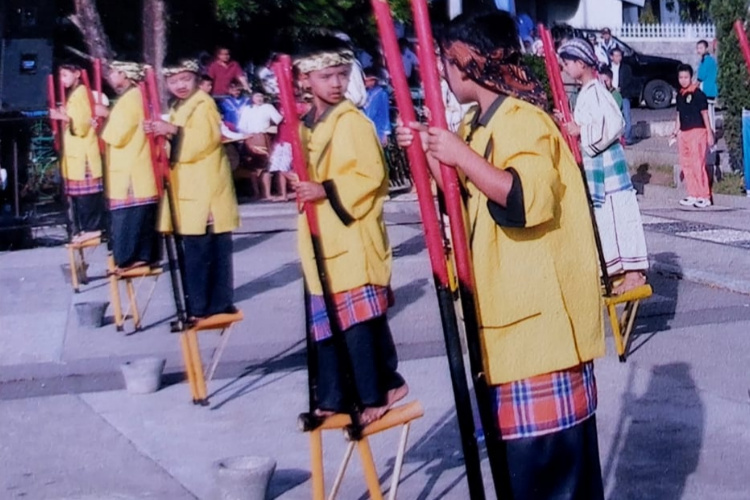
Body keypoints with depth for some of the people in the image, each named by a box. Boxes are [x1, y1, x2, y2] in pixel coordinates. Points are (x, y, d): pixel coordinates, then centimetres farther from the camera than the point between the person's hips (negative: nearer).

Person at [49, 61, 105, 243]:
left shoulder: (82, 93, -9)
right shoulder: (71, 94, 20)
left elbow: (83, 125, -16)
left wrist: (66, 118, -26)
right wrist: (61, 117, 10)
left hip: (83, 153, -10)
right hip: (74, 153, 10)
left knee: (86, 191, -9)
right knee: (78, 193, 8)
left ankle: (93, 227, -7)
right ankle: (84, 228, 10)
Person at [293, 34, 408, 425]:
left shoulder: (353, 122, -9)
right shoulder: (307, 126, 13)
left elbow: (370, 175, -16)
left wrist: (327, 191, -21)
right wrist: (301, 187, 6)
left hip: (354, 238, -8)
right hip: (321, 241, 8)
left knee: (360, 321, -5)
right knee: (324, 322, 11)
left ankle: (375, 392, 8)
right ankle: (333, 396, 20)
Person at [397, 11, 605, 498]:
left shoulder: (523, 120, -14)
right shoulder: (477, 124, 13)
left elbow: (528, 198, -29)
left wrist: (461, 156, -26)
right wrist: (428, 153, 8)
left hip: (540, 310, -10)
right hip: (507, 306, 10)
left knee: (545, 437, -6)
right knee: (520, 434, 15)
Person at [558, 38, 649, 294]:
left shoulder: (595, 92, -16)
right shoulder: (586, 92, 13)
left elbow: (611, 124, -25)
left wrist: (580, 131, -20)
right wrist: (569, 124, 9)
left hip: (605, 161, -10)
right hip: (594, 164, 10)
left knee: (619, 214, -7)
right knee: (603, 218, 13)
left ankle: (634, 272, -3)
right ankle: (616, 271, 21)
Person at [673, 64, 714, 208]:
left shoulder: (697, 93, -7)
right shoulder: (680, 95, 14)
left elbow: (704, 114, -7)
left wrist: (709, 133, -10)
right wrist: (675, 132, 15)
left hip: (697, 132, -8)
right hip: (684, 133, 8)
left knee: (698, 164, -10)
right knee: (686, 164, 9)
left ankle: (704, 197, -6)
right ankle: (692, 195, 16)